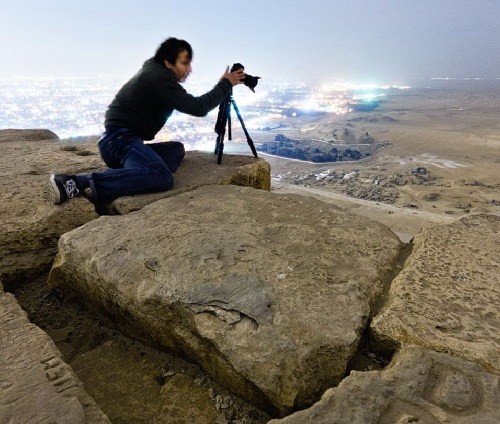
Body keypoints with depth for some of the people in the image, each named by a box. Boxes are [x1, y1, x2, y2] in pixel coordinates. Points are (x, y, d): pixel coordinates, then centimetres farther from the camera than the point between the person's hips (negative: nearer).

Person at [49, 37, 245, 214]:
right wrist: (226, 84, -1)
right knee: (162, 177, -32)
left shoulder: (153, 72, 22)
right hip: (120, 139, -11)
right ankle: (78, 183, -31)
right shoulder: (160, 78, -8)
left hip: (116, 142, 11)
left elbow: (188, 103, 30)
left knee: (176, 148, 12)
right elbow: (197, 108, -12)